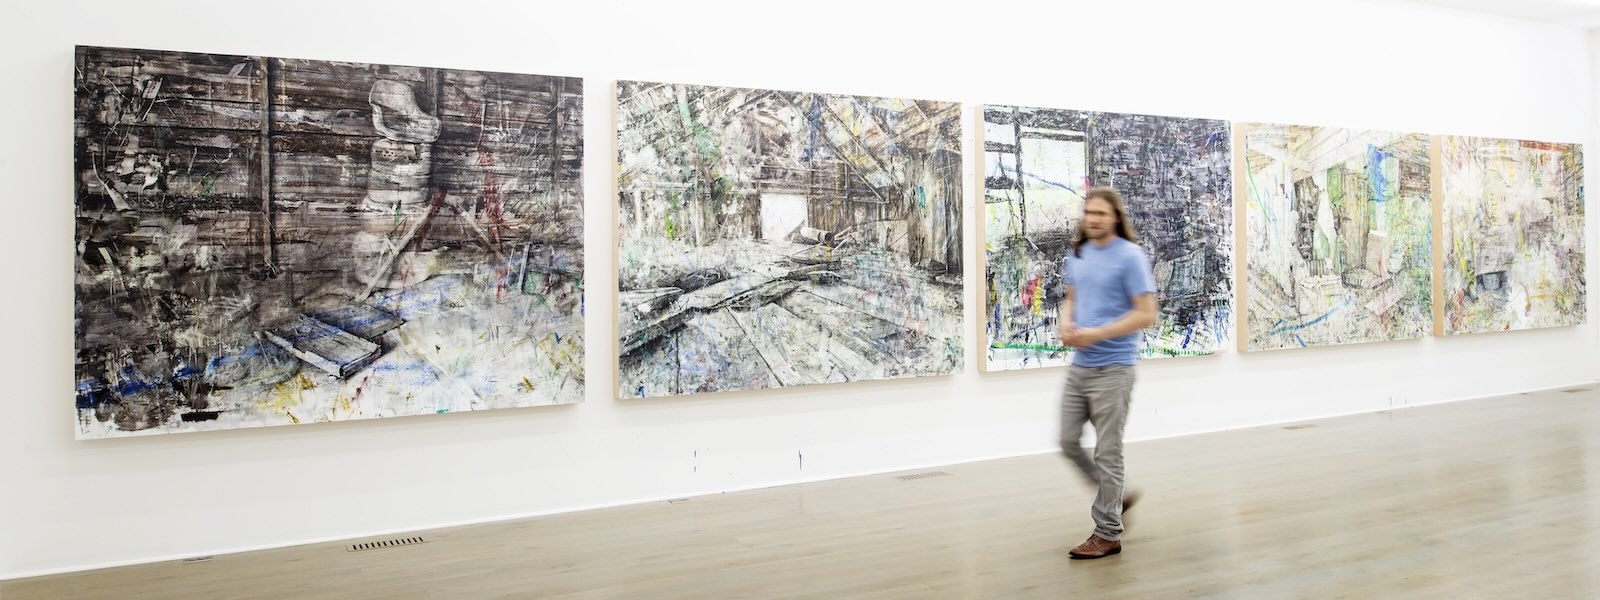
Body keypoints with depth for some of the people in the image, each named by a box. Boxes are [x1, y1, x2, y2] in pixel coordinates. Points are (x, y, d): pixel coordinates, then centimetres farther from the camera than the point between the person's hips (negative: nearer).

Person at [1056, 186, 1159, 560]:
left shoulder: (1130, 256, -11)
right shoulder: (1077, 254, 10)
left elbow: (1146, 314, -14)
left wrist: (1097, 334, -20)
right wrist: (1065, 323, -2)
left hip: (1112, 368, -7)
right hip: (1078, 367, 7)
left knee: (1107, 451, 0)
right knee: (1068, 442, 9)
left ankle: (1107, 533, 11)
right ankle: (1114, 498, 31)